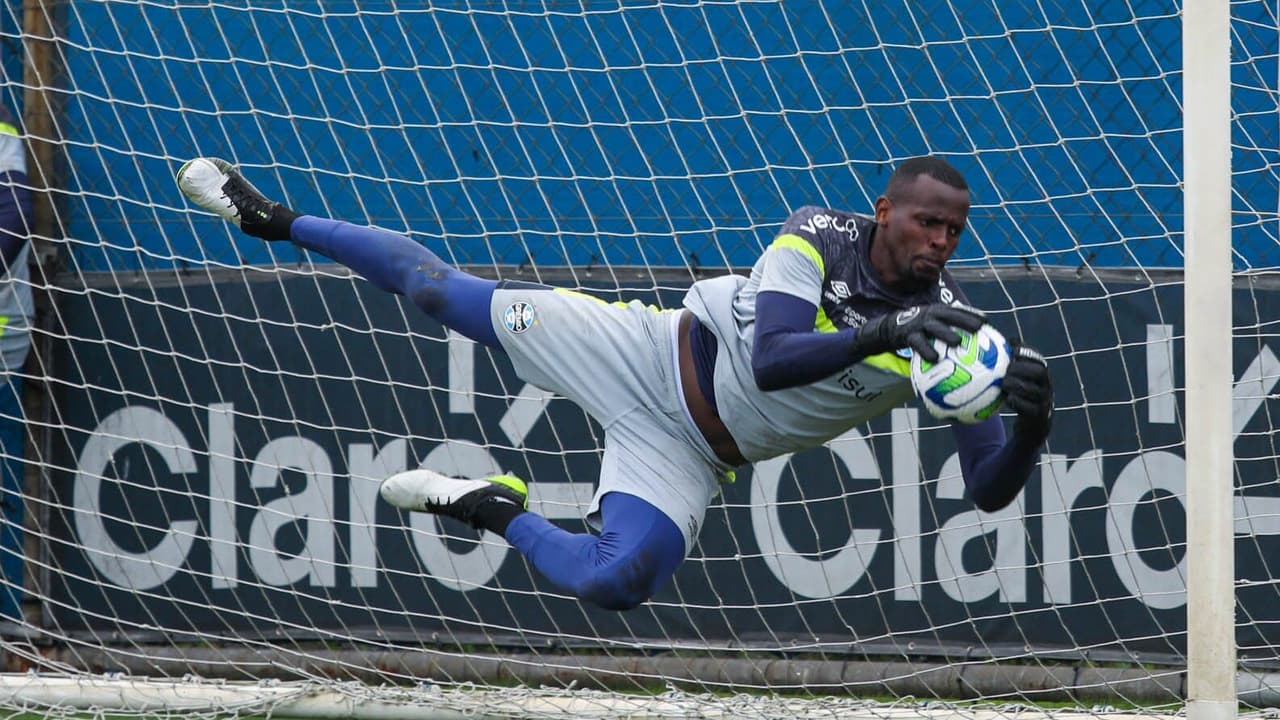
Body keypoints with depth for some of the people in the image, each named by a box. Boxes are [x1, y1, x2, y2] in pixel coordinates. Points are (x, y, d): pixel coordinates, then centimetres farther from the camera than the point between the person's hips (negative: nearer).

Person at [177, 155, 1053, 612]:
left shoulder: (953, 331, -12)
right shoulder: (821, 238, -17)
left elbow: (990, 489, -16)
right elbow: (770, 361, -32)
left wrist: (1030, 426, -38)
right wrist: (881, 335, -44)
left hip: (687, 454, 2)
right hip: (654, 353, -2)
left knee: (618, 582, -24)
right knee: (443, 290, -2)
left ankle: (497, 512, 8)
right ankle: (276, 220, 22)